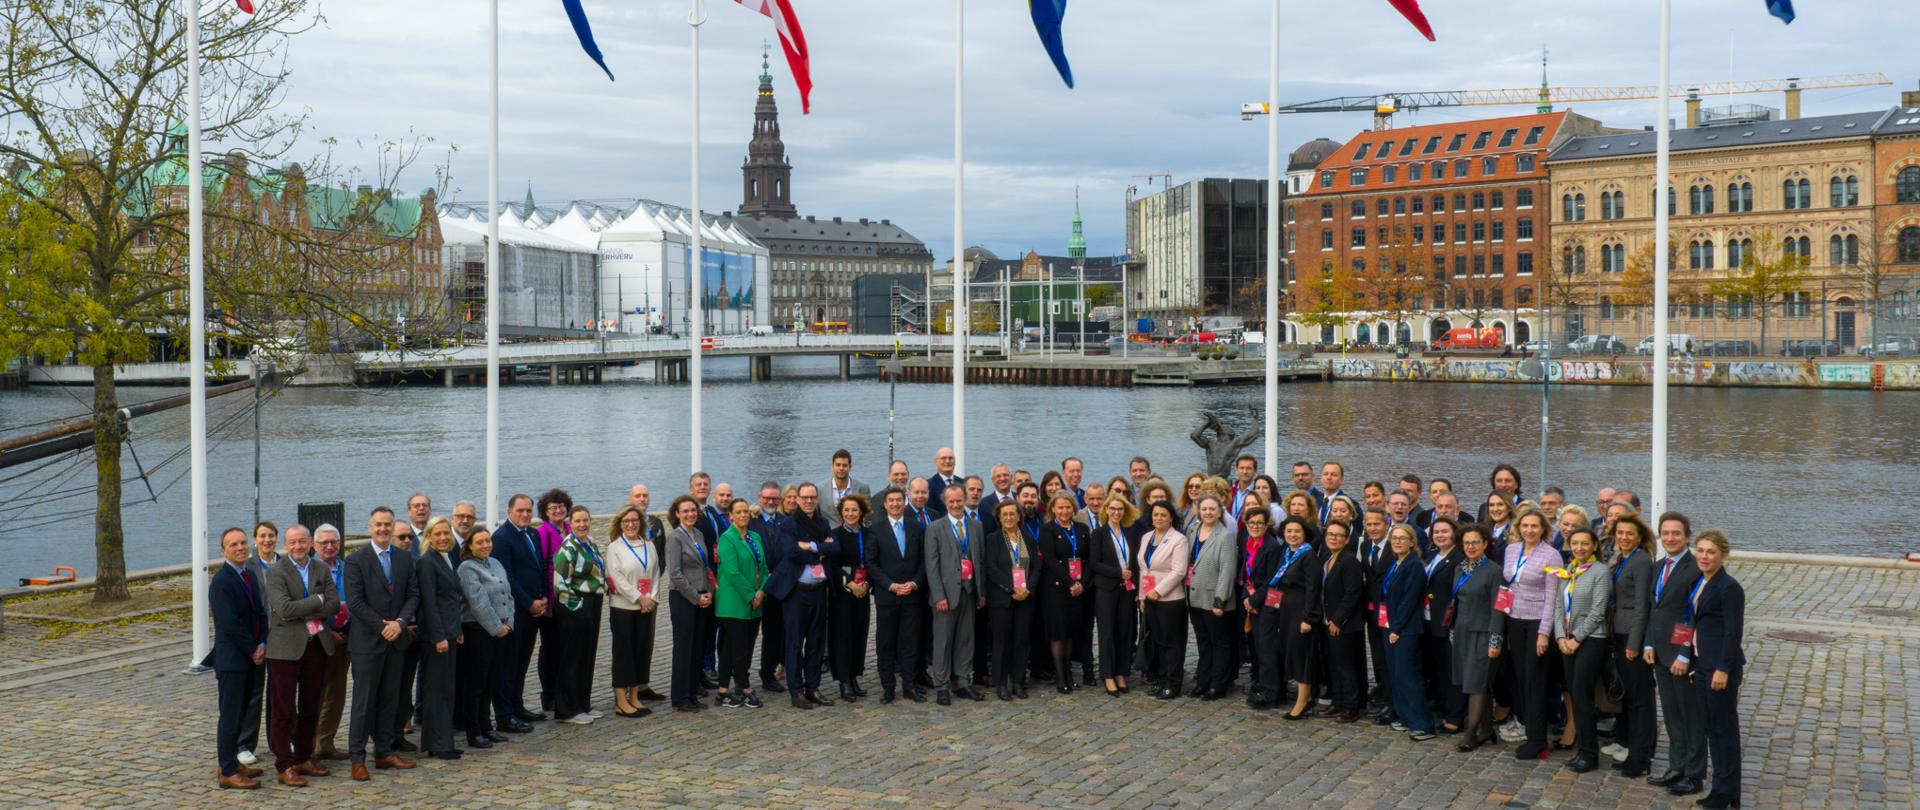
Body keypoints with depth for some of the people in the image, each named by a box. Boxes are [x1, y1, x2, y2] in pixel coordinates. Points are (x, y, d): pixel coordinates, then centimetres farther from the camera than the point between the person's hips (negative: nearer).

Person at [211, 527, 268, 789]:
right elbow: (230, 624, -19)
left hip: (250, 657, 8)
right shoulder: (221, 581, -15)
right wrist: (252, 651, -12)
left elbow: (260, 613, 13)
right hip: (231, 659, -8)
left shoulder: (249, 576, 12)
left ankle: (231, 764, 22)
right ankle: (227, 772, 0)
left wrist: (262, 645, -2)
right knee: (230, 716, -4)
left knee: (239, 714, 13)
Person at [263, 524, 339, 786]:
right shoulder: (276, 572, -7)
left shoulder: (321, 570, 9)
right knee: (283, 709, -1)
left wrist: (302, 614, -13)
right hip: (286, 647, -5)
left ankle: (303, 759, 23)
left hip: (316, 644, 5)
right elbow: (285, 609, -19)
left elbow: (334, 605, -2)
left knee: (310, 707, 12)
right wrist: (317, 600, -11)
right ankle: (284, 766, 4)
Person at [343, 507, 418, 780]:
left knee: (390, 699, 10)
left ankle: (384, 752, 19)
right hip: (367, 641, -4)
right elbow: (355, 602, -11)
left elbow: (413, 594, 6)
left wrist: (400, 622, -10)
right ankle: (357, 758, 4)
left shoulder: (405, 559, 8)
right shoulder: (356, 561, -5)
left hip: (396, 638, 5)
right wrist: (382, 626, -15)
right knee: (364, 701, -2)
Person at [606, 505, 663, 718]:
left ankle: (634, 697, 16)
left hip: (647, 608, 5)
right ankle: (621, 702, 4)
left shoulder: (649, 546, 11)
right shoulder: (614, 547, -3)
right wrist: (639, 598, -14)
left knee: (643, 650, 7)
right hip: (623, 607, -5)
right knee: (623, 651, -1)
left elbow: (656, 574, 9)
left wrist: (652, 598, -6)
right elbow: (617, 578, -10)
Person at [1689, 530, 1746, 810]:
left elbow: (1734, 631, -17)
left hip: (1721, 666, -8)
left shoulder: (1729, 587, -15)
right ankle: (1720, 787, 22)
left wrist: (1723, 669, -20)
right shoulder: (1701, 582, 10)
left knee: (1724, 728, 1)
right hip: (1702, 663, 9)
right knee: (1710, 727, 13)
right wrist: (1696, 665, 15)